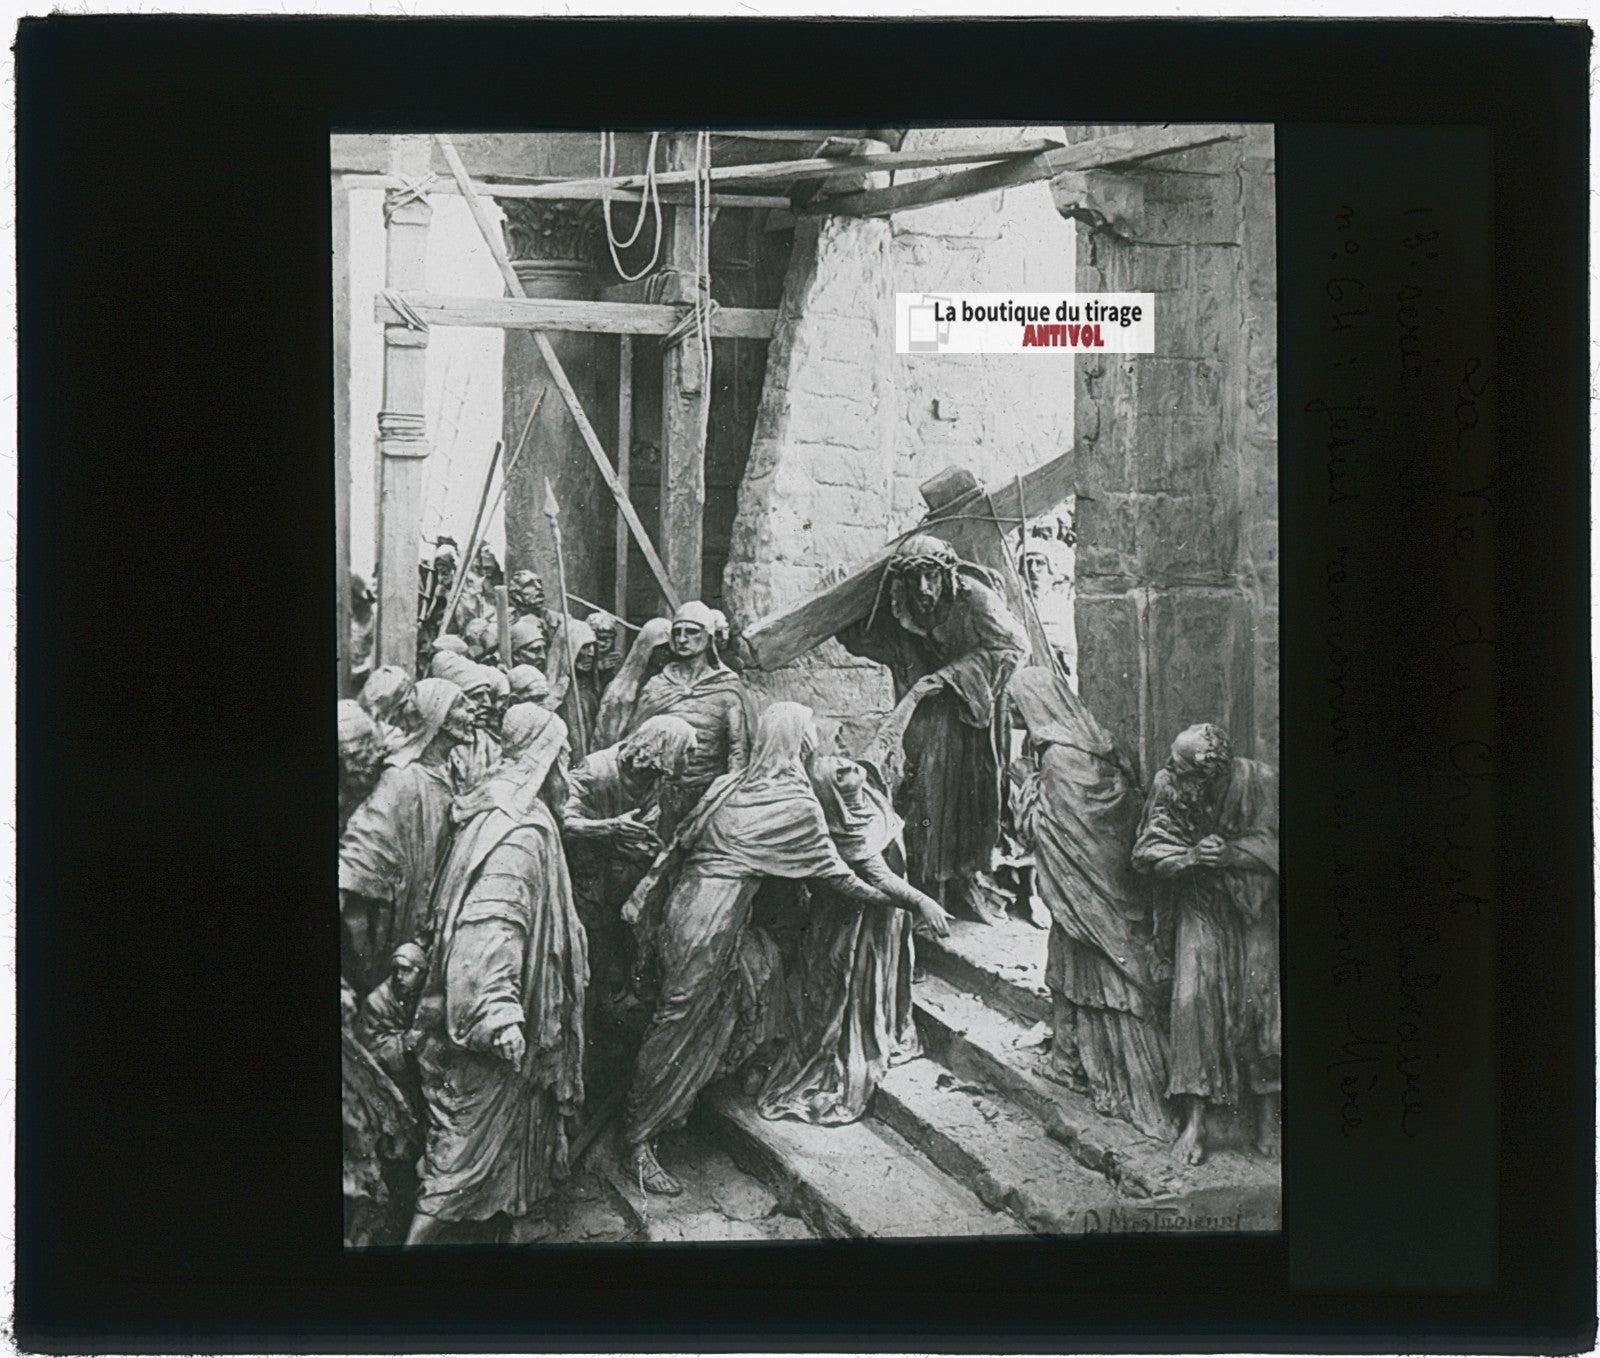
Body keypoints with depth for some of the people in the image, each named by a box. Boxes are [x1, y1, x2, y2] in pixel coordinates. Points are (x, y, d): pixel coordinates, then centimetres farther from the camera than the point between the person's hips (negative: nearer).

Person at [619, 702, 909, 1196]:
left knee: (758, 971, 22)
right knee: (679, 1024, 0)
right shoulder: (797, 803, -8)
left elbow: (680, 844, 10)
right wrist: (884, 896, 16)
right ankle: (639, 1144, 10)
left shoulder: (729, 784, 10)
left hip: (684, 902, 8)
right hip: (711, 920, -8)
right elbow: (833, 871, 1)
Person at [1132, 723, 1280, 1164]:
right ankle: (1195, 1119, -10)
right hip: (1199, 908, 1)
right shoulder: (1168, 786, -9)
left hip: (1254, 909, -1)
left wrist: (1228, 852, -26)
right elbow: (1147, 851, -7)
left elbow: (1271, 845, -11)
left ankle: (1266, 1114, 2)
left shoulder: (1259, 781, -13)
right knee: (1193, 996, -14)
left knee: (1259, 998, -10)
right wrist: (1189, 857, -25)